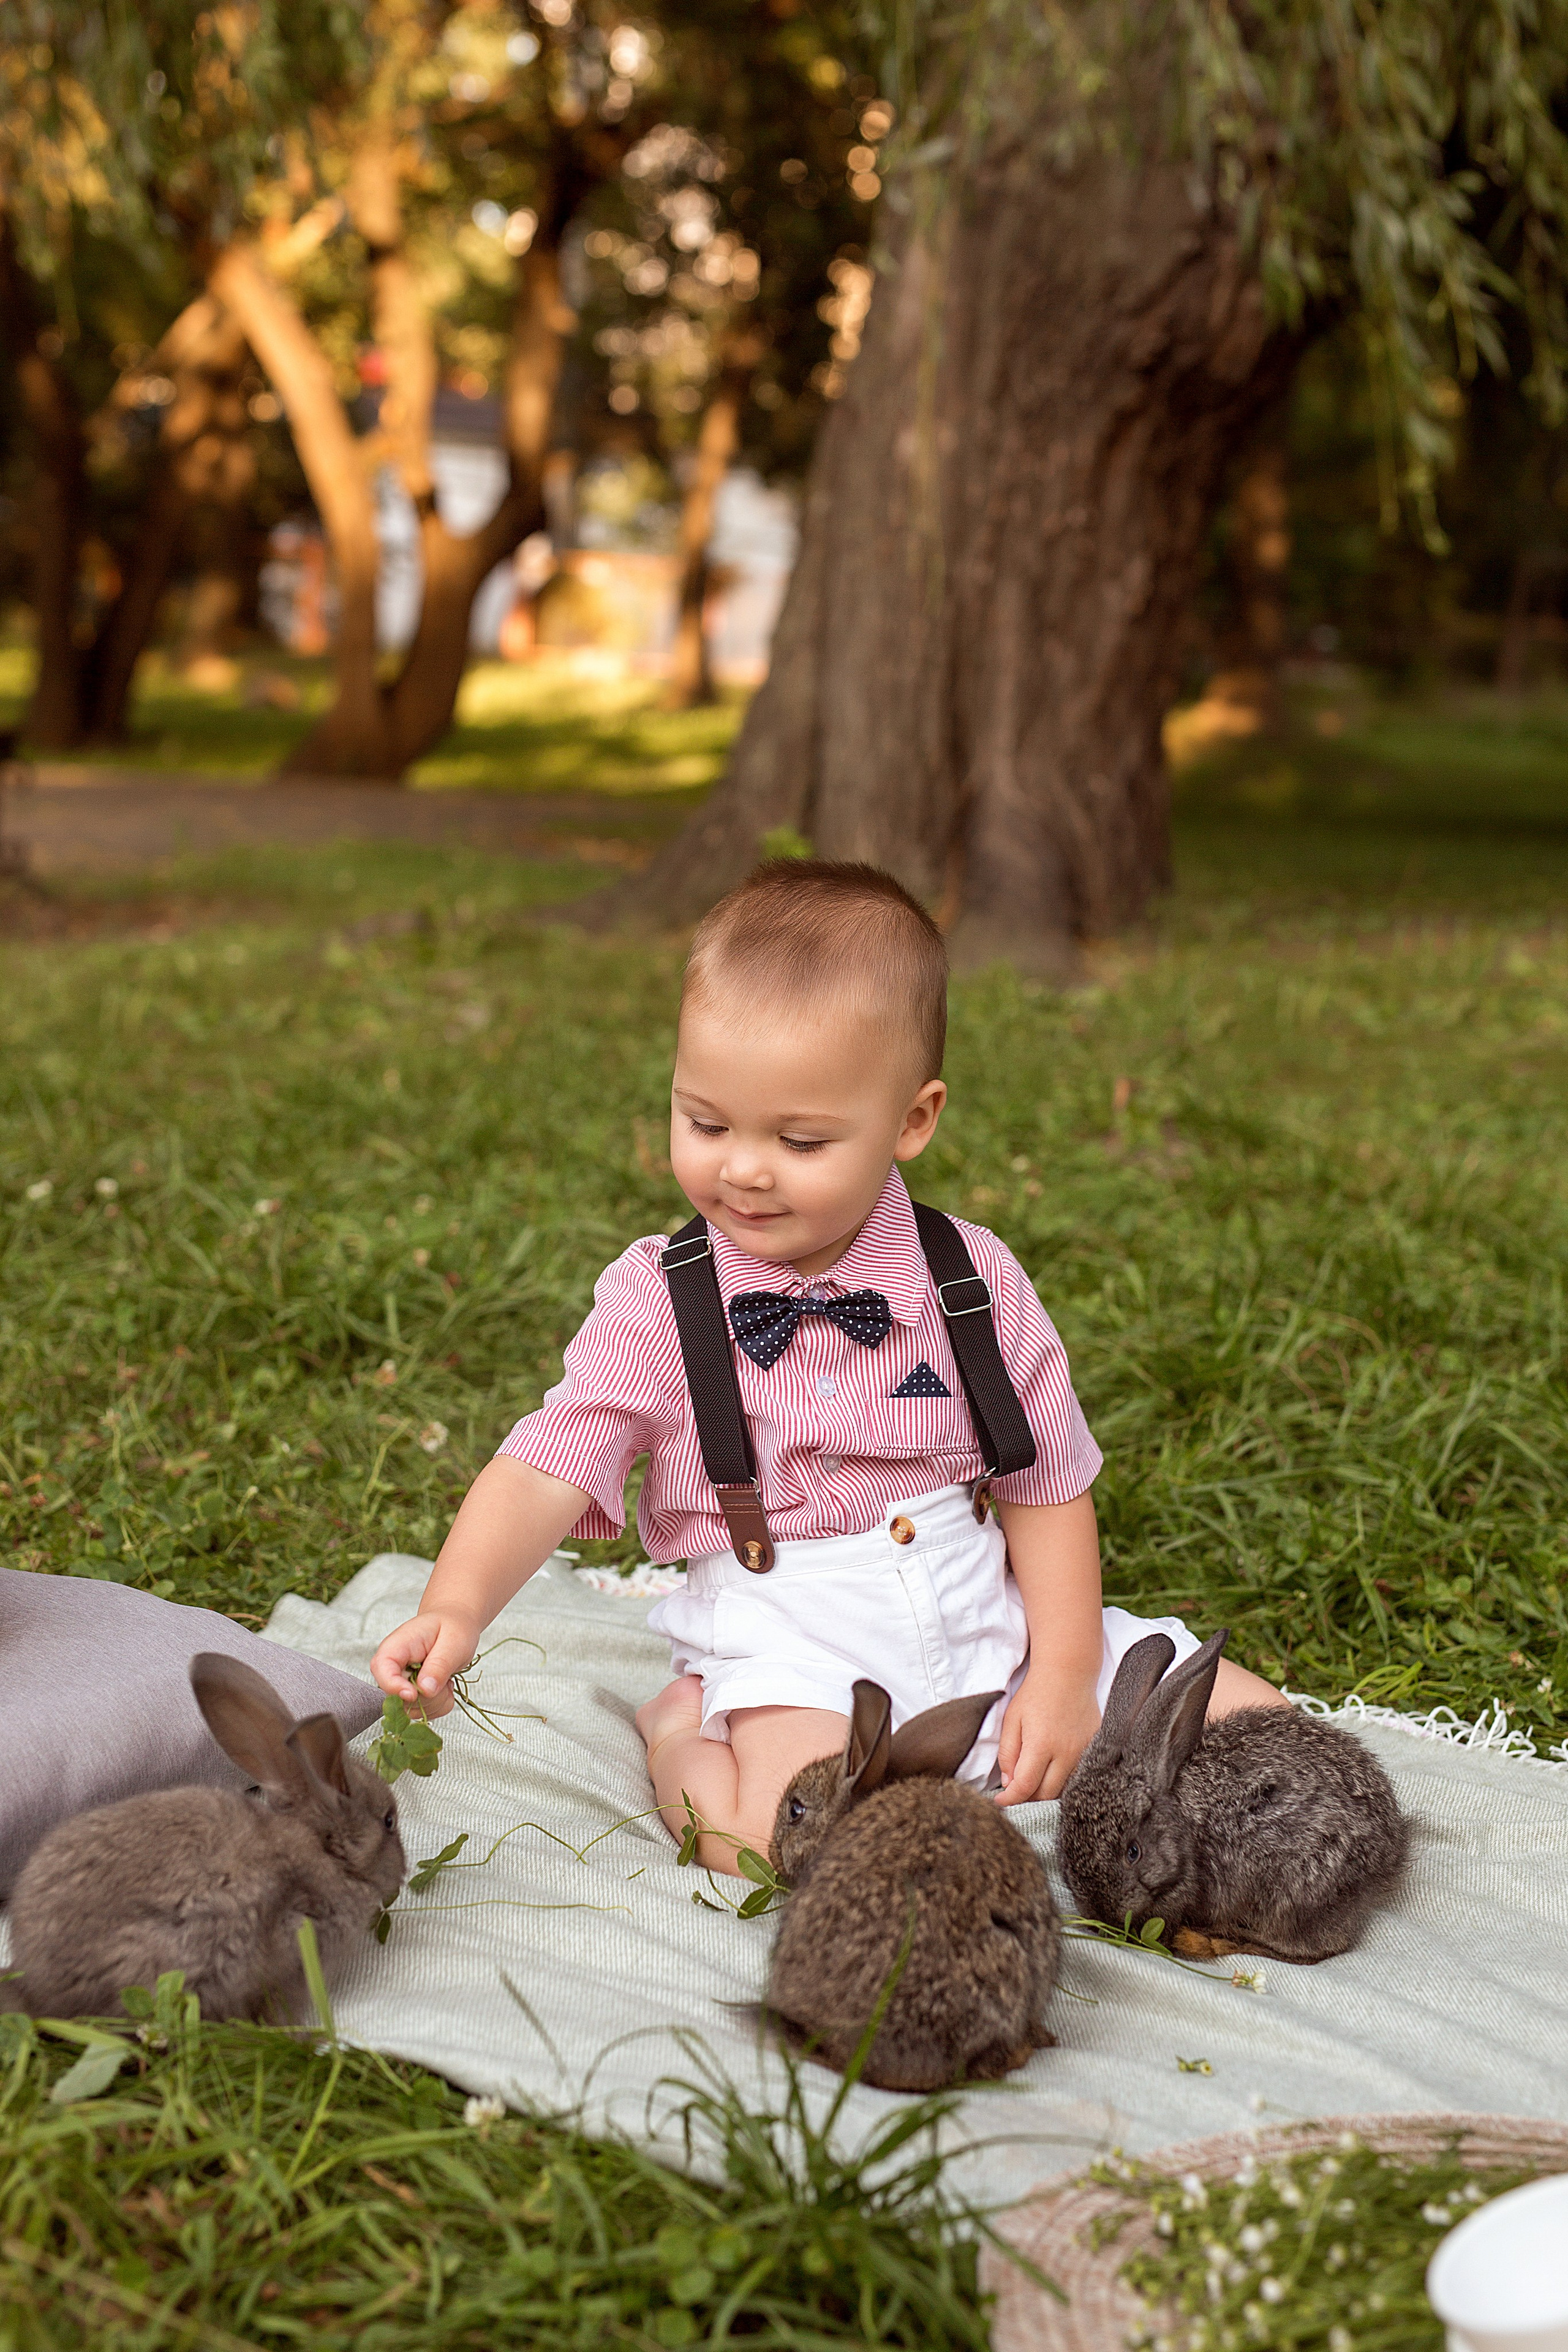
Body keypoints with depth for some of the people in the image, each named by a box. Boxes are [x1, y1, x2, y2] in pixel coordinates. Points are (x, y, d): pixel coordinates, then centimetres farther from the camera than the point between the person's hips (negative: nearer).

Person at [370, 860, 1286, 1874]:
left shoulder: (974, 1282, -2)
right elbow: (547, 1470, -13)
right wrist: (457, 1606, -31)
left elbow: (1047, 1485, 5)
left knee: (1251, 1719, -3)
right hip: (790, 1646, -3)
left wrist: (1064, 1677, -4)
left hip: (986, 1618, 4)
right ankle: (679, 1732, -1)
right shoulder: (655, 1302, -6)